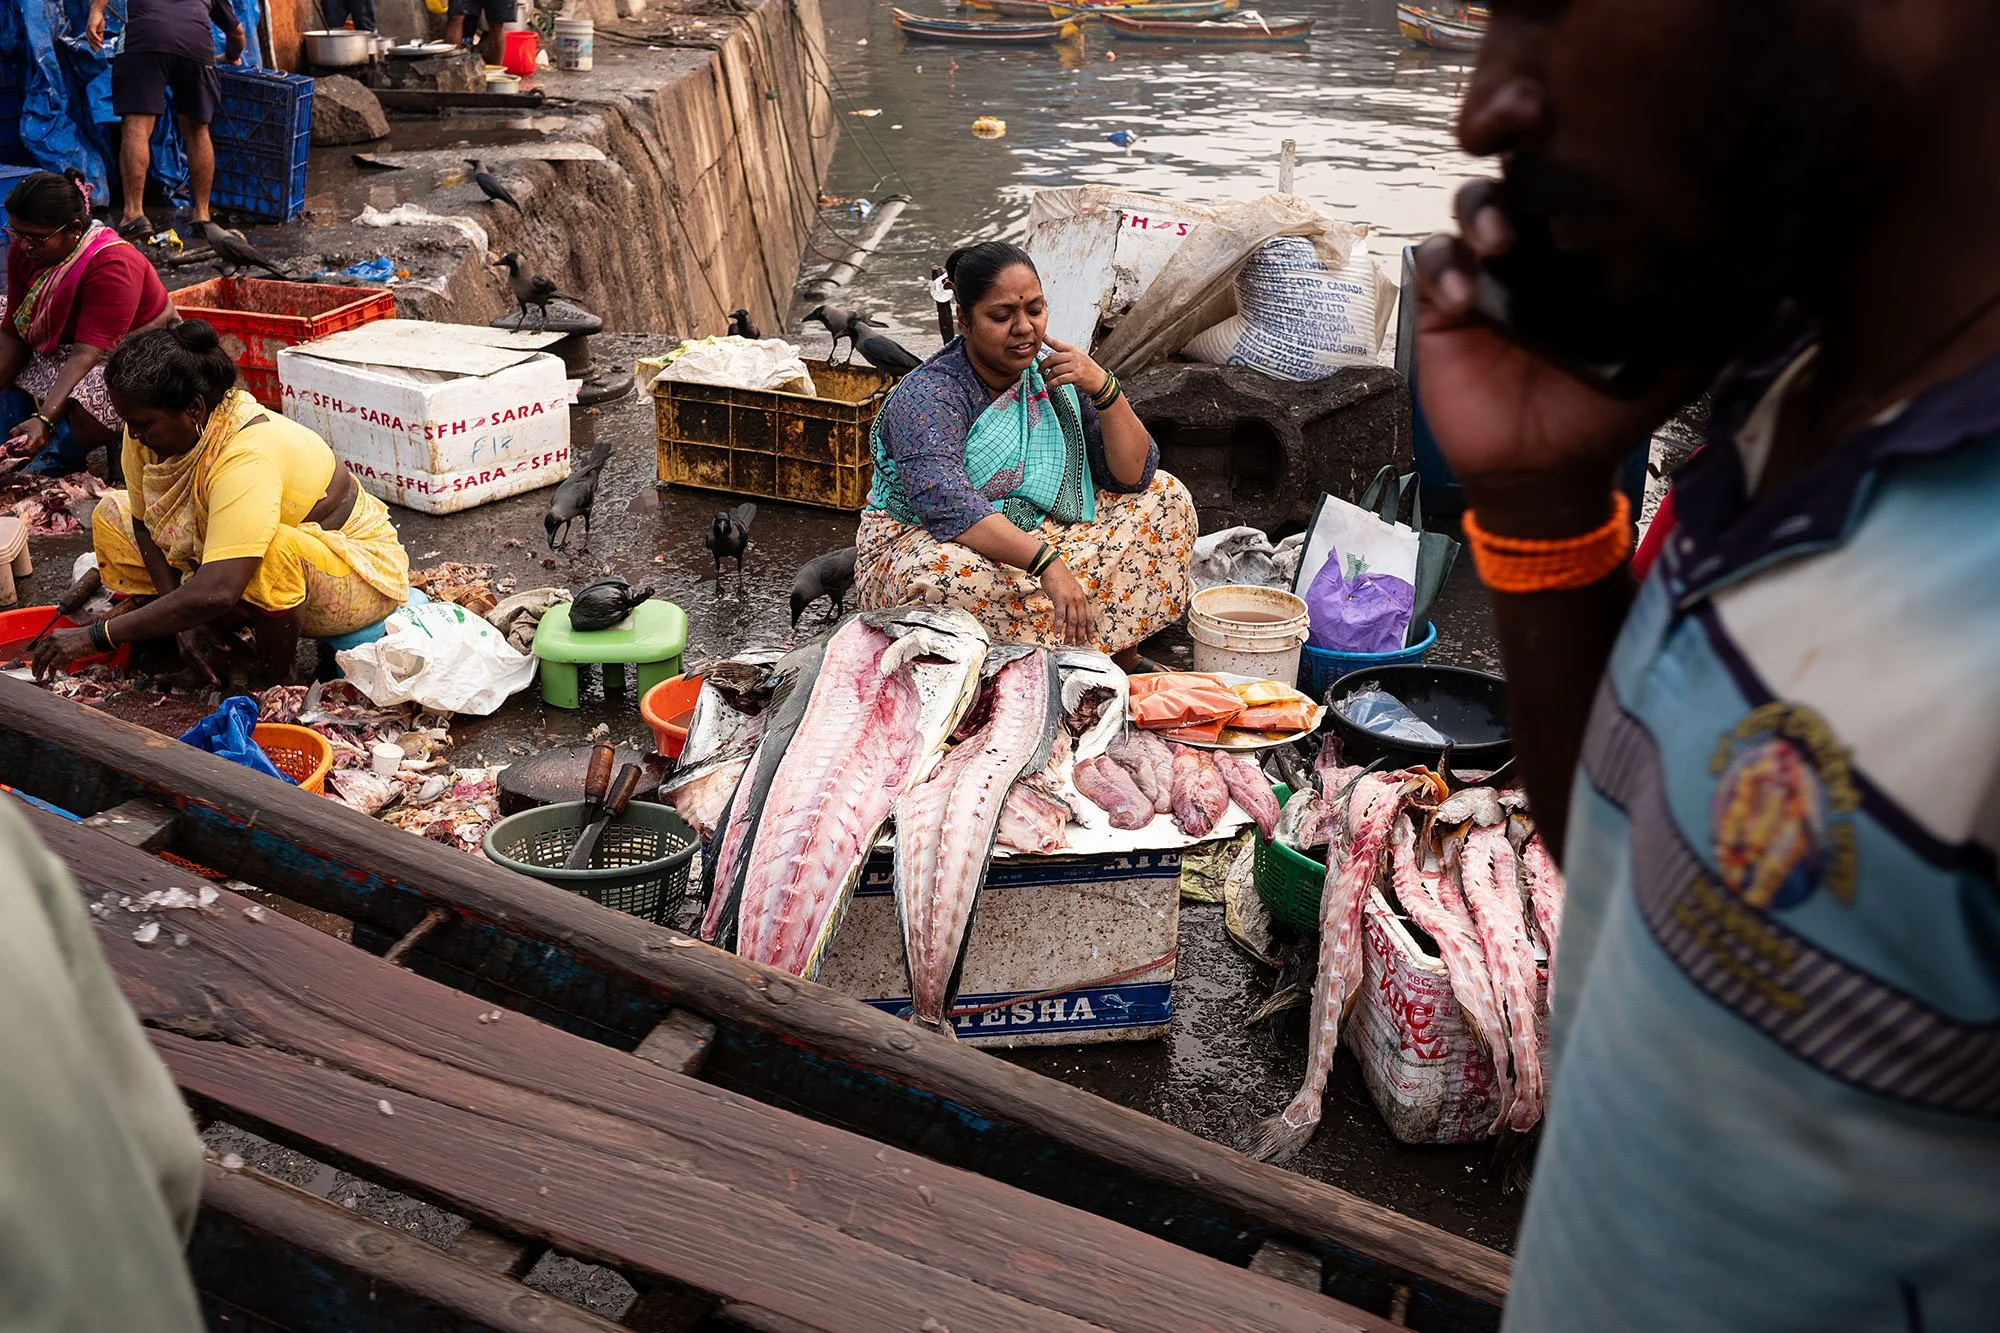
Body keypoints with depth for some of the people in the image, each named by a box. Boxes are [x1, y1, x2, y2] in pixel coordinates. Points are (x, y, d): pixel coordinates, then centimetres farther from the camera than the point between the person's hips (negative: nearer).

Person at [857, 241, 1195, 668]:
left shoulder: (1053, 373, -2)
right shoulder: (926, 397, -20)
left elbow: (1134, 476, -5)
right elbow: (950, 507, -36)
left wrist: (1103, 388, -20)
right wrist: (1047, 563, -46)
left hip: (1040, 534, 6)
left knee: (1166, 496, -2)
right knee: (947, 576, -41)